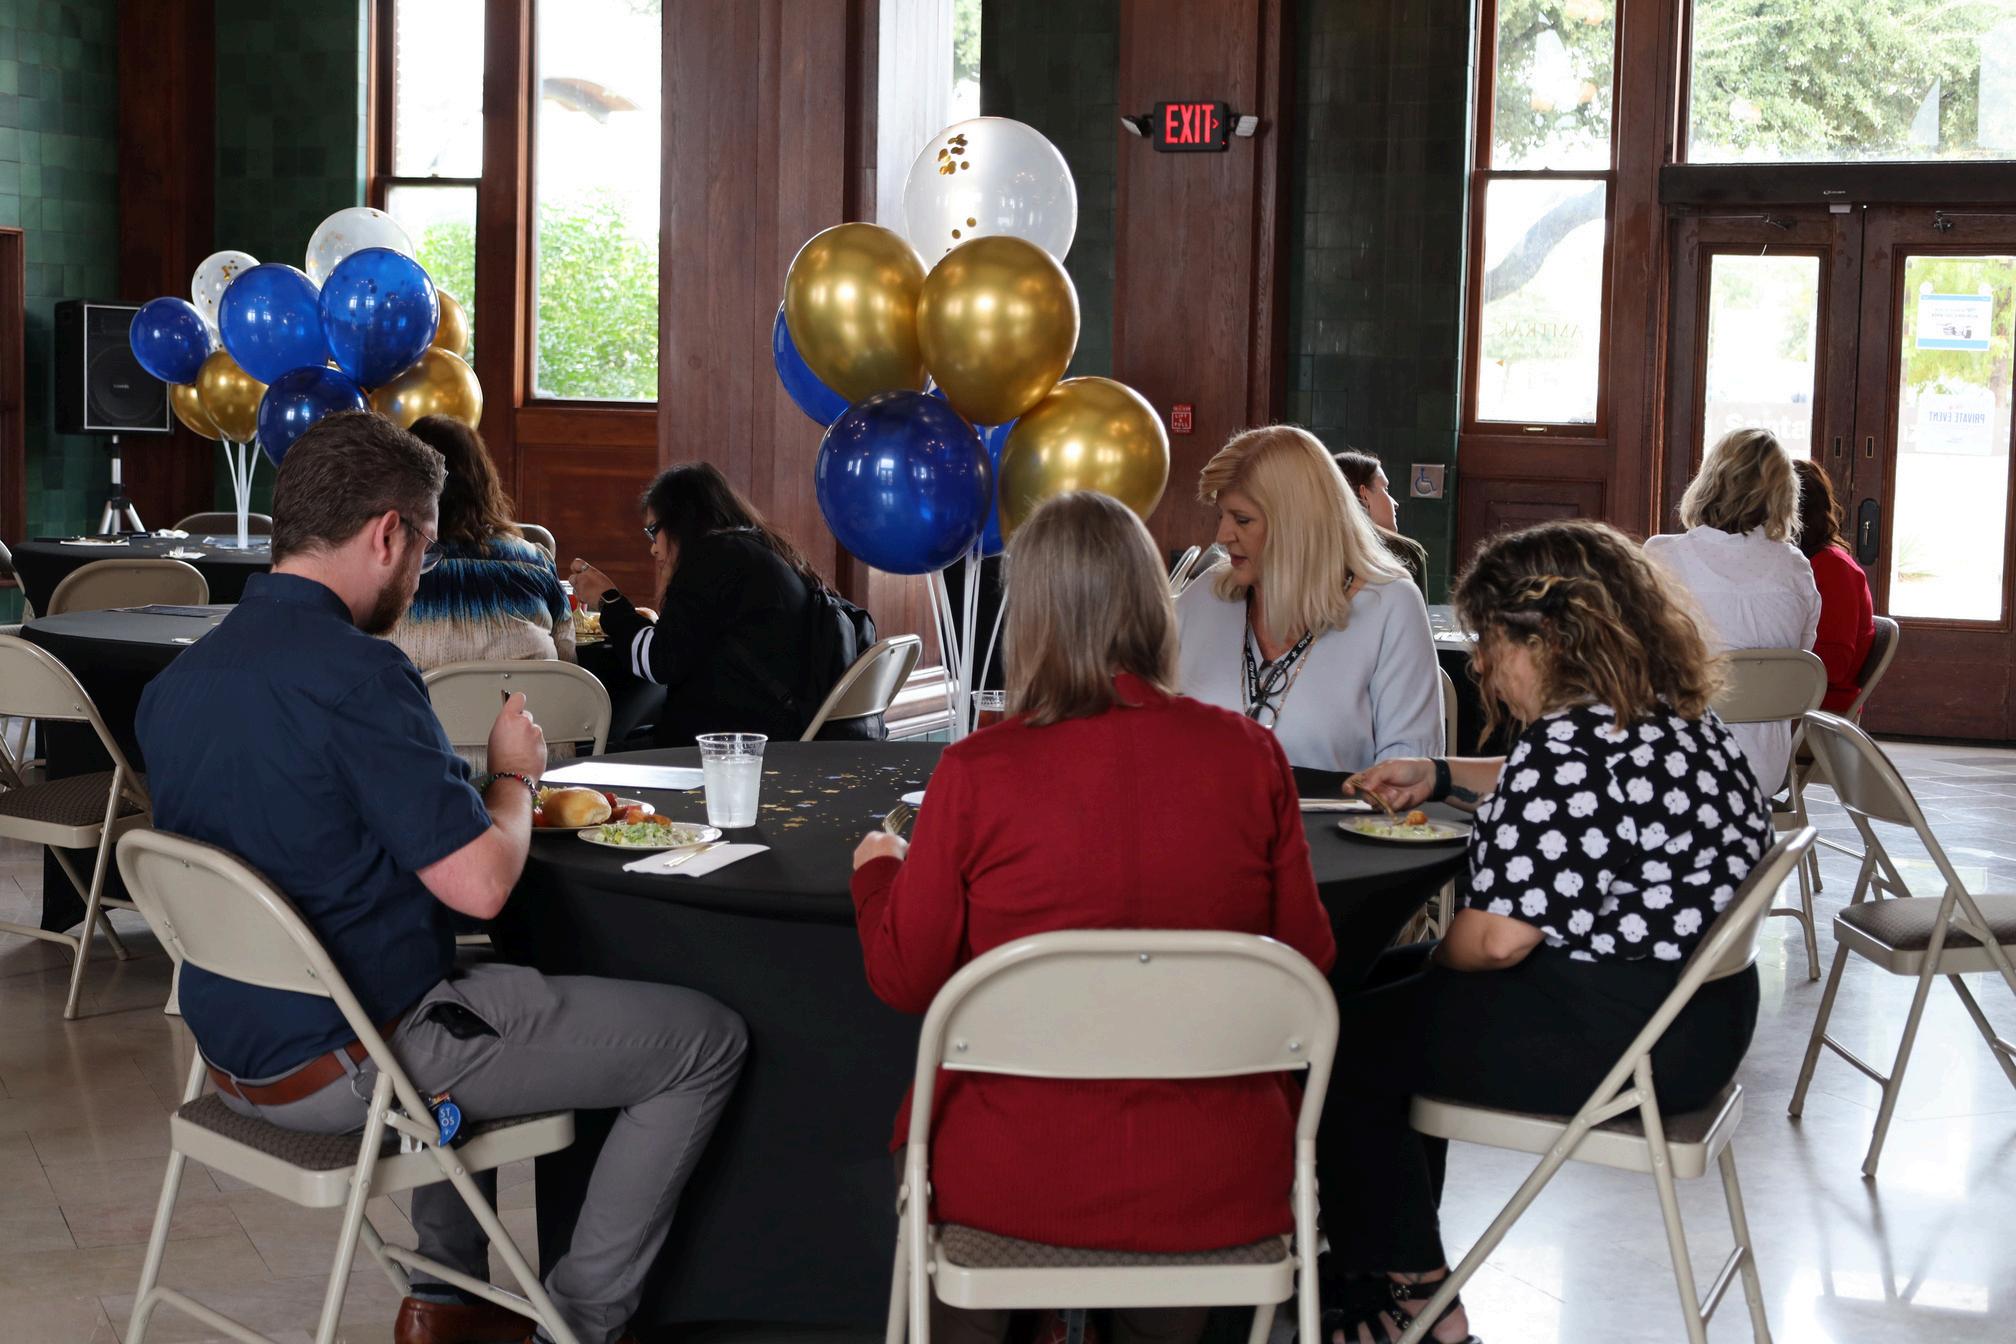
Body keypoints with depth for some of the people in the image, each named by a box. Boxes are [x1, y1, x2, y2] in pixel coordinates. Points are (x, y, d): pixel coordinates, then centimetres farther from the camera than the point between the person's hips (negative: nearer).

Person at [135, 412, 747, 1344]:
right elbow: (480, 882, -23)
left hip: (237, 1054, 9)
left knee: (484, 992, 39)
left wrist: (480, 784, 16)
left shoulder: (174, 683, 5)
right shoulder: (354, 672, -23)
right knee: (705, 1041, 2)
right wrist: (514, 775, -3)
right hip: (345, 1066, -9)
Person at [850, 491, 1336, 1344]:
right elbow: (1307, 955, 3)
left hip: (1016, 1181, -1)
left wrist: (875, 868, 18)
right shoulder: (1250, 756, -8)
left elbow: (903, 979, -2)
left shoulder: (977, 772, -14)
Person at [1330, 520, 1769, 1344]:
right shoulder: (1678, 716, 9)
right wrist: (1437, 778, 30)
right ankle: (1392, 1254, 32)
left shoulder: (1571, 741, -23)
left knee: (1350, 1040, 1)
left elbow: (1500, 935, -24)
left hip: (1623, 1035, -11)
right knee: (1389, 981, 24)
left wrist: (1436, 958, -3)